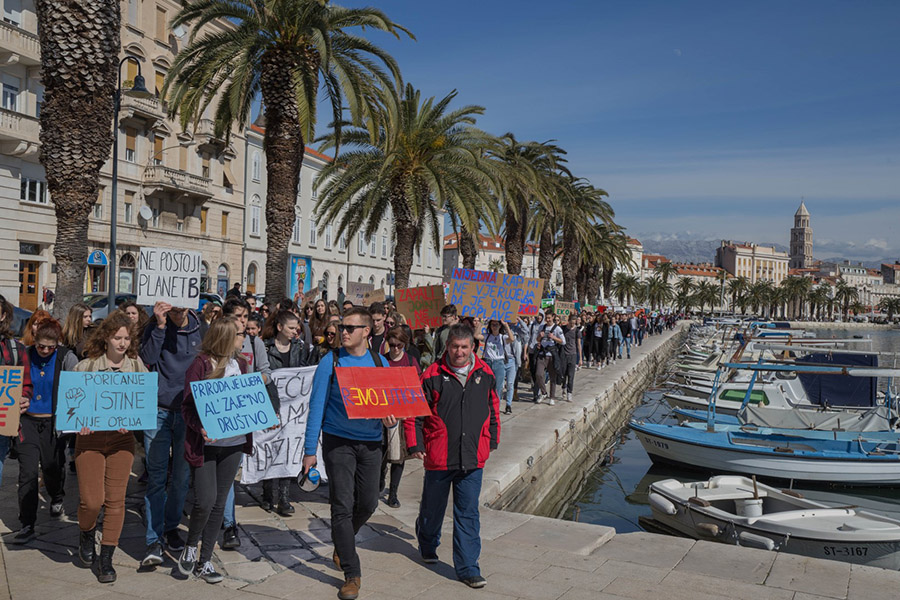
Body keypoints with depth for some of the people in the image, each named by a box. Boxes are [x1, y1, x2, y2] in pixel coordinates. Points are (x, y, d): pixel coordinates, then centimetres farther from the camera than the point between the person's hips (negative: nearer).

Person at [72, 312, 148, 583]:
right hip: (89, 439, -1)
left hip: (122, 439, 1)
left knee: (115, 500, 2)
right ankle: (87, 534, 29)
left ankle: (106, 559, 16)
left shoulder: (137, 367, 4)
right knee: (92, 501, -7)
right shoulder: (86, 366, -1)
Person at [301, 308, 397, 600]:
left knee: (368, 503, 10)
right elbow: (316, 407, -3)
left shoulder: (379, 363, 5)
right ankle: (352, 574, 9)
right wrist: (309, 450, -6)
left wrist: (391, 419, -10)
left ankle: (342, 543, 40)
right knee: (343, 506, -3)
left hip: (370, 442, 3)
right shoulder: (330, 362, -4)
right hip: (338, 441, -3)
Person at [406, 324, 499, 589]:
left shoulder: (485, 373, 2)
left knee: (468, 514, 4)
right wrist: (415, 444, -6)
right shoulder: (433, 375, -8)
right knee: (432, 508, 18)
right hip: (438, 457, -1)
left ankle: (468, 567, 13)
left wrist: (492, 440, 16)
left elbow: (493, 408, 16)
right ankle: (427, 545, 45)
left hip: (473, 458, 1)